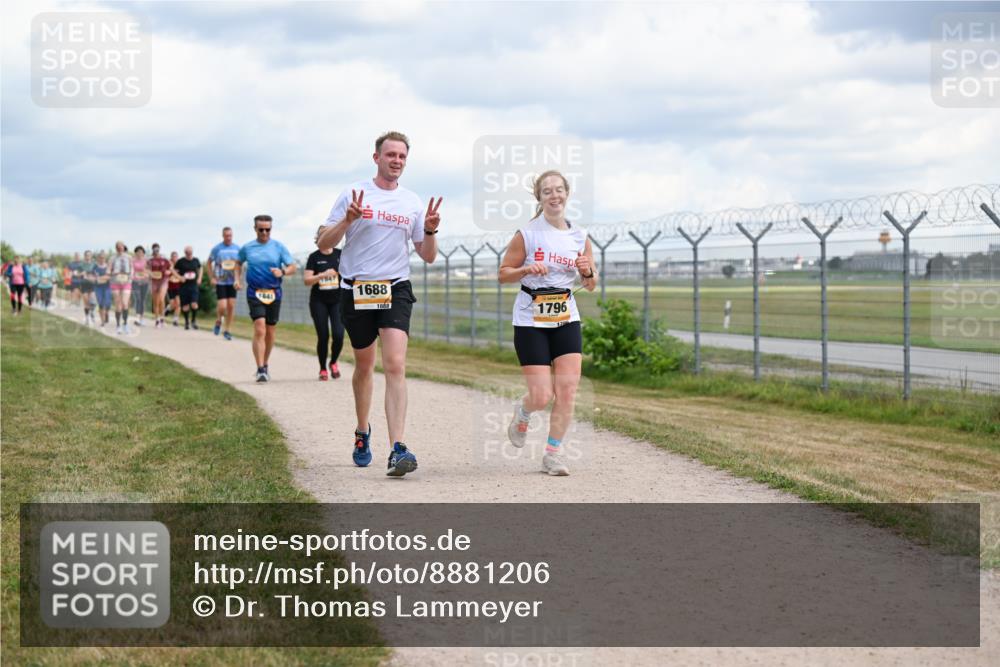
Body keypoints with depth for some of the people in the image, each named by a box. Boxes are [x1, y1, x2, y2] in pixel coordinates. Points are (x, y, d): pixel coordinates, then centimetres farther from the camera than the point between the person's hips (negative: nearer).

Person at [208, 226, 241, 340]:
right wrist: (212, 278, 0)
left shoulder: (237, 248, 2)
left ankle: (227, 330, 12)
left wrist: (238, 279, 3)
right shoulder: (217, 248, -5)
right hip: (220, 281, -3)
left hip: (232, 282, 3)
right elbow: (209, 263, 6)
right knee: (222, 306, -10)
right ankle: (218, 322, 20)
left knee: (231, 306, 1)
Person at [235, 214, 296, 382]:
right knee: (259, 330, -16)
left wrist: (282, 272, -20)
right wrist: (237, 278, 12)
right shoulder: (247, 248, 5)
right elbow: (239, 262, 25)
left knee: (270, 332, 11)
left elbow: (292, 267, 1)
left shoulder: (279, 247, 3)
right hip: (255, 293, -2)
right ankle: (261, 369, -19)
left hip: (274, 293, 2)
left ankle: (265, 364, 30)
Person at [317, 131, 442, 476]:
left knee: (395, 365, -16)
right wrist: (347, 220, -17)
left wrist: (430, 231, -8)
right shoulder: (353, 194, 0)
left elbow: (427, 256, 11)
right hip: (356, 290, 0)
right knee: (364, 365, 14)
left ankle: (397, 449, -24)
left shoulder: (413, 203, 7)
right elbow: (323, 244, 0)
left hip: (395, 290, 0)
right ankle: (362, 432, 39)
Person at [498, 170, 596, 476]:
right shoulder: (527, 234, -5)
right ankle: (522, 414, 29)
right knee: (542, 396, -8)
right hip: (530, 322, -3)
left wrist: (588, 272, -9)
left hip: (566, 320, 4)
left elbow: (591, 285, 14)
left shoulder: (579, 237, 6)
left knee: (568, 388, -8)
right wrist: (527, 270, -19)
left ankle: (553, 452, 6)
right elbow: (503, 273, 0)